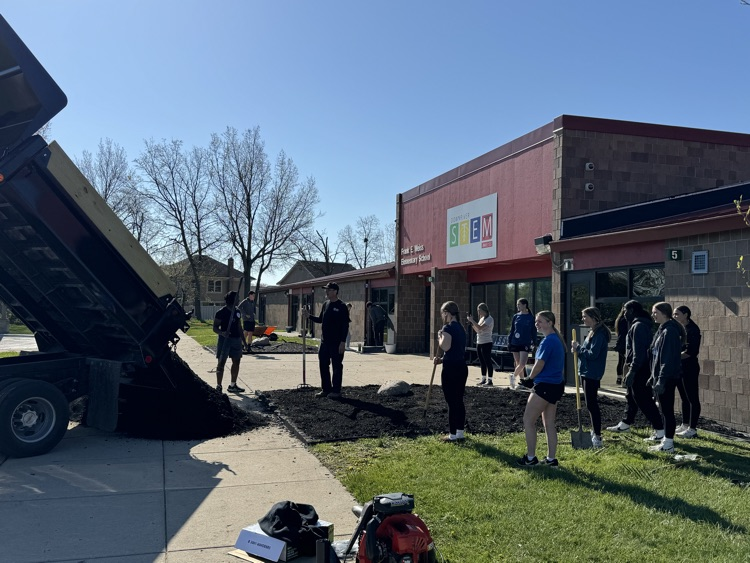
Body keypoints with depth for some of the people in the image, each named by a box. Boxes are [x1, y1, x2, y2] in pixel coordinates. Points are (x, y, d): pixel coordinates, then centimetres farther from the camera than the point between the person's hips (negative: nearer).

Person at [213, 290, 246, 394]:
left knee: (236, 361, 11)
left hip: (236, 339, 7)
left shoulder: (237, 312, 11)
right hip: (225, 339, -7)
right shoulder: (221, 312, -9)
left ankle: (233, 385, 22)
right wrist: (222, 333, -30)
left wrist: (243, 340, 20)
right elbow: (215, 327, -10)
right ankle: (218, 386, -2)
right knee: (221, 362, -5)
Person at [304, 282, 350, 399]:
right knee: (323, 366, 10)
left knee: (337, 367, 0)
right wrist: (309, 316, 7)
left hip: (336, 343, -7)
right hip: (324, 341, 7)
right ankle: (326, 389, 20)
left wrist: (343, 341, -17)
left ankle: (336, 391, 7)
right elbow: (320, 319, 22)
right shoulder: (326, 304, 12)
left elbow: (345, 325, -12)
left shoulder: (342, 306, -9)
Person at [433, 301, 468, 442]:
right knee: (459, 400, 14)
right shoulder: (461, 328, 14)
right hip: (462, 366, 9)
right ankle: (460, 433, 19)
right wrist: (442, 359, 14)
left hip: (451, 368, -9)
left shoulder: (448, 328, -13)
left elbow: (445, 346, -26)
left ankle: (453, 435, 5)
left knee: (451, 401, -1)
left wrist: (440, 337, -8)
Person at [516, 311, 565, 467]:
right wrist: (532, 379, 6)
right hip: (556, 385, 10)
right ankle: (551, 459, 20)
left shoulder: (548, 341, -19)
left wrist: (529, 379, 0)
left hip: (545, 386, -10)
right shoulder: (557, 339, 12)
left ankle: (530, 458, 6)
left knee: (528, 420, 1)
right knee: (549, 424, 15)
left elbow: (539, 365, -18)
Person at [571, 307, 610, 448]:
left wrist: (578, 348, -14)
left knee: (591, 404, -8)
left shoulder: (599, 334, -17)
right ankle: (594, 432, 27)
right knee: (590, 403, 17)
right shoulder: (592, 332, 14)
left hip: (592, 374, -10)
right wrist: (578, 348, -3)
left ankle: (597, 437, -4)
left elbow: (593, 354, -23)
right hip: (586, 372, 10)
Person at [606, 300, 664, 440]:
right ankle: (625, 424, 34)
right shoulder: (640, 325, 16)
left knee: (644, 400, -8)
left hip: (640, 370, -11)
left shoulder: (638, 326, -17)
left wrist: (632, 371, -25)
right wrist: (630, 369, 23)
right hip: (639, 369, 11)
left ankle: (660, 431, -5)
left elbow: (638, 352, -24)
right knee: (631, 396, 21)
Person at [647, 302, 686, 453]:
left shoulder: (670, 331, -17)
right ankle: (666, 440, 23)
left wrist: (661, 380, -23)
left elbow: (669, 359, -22)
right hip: (661, 376, 10)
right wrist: (654, 376, 19)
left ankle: (668, 444, 4)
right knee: (665, 409, 15)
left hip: (668, 378, -10)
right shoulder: (662, 330, 13)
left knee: (667, 409, -3)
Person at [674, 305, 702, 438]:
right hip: (679, 367, 9)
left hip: (690, 368, -9)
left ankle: (692, 429, 1)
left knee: (692, 398, -2)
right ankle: (685, 425, 23)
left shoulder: (692, 329, -14)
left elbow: (690, 351, -20)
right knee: (684, 398, 15)